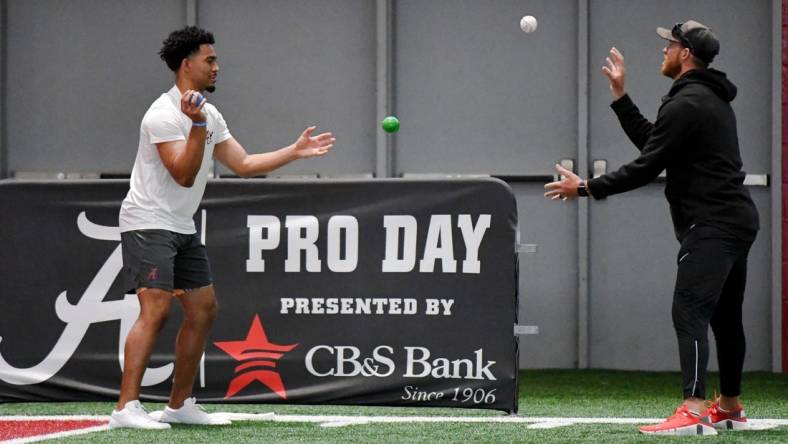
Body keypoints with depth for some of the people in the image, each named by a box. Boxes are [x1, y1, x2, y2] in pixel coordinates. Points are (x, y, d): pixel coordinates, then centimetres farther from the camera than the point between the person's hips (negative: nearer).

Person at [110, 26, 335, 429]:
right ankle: (126, 408, -25)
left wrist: (295, 151, 10)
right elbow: (184, 175, -22)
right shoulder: (165, 114, -16)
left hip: (182, 229, 10)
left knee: (203, 309, 8)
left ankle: (179, 404, 15)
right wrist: (198, 127, -32)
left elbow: (243, 164, 15)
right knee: (155, 309, -21)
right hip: (148, 224, -10)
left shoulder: (209, 114, 13)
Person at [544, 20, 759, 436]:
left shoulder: (685, 104, -13)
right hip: (735, 219, 11)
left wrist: (585, 188, -8)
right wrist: (620, 94, 25)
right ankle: (729, 409, 28)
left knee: (689, 313, -19)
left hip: (711, 225, -11)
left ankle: (695, 411, -30)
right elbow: (652, 142, 24)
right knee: (725, 317, 18)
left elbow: (647, 167, -15)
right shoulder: (712, 99, 20)